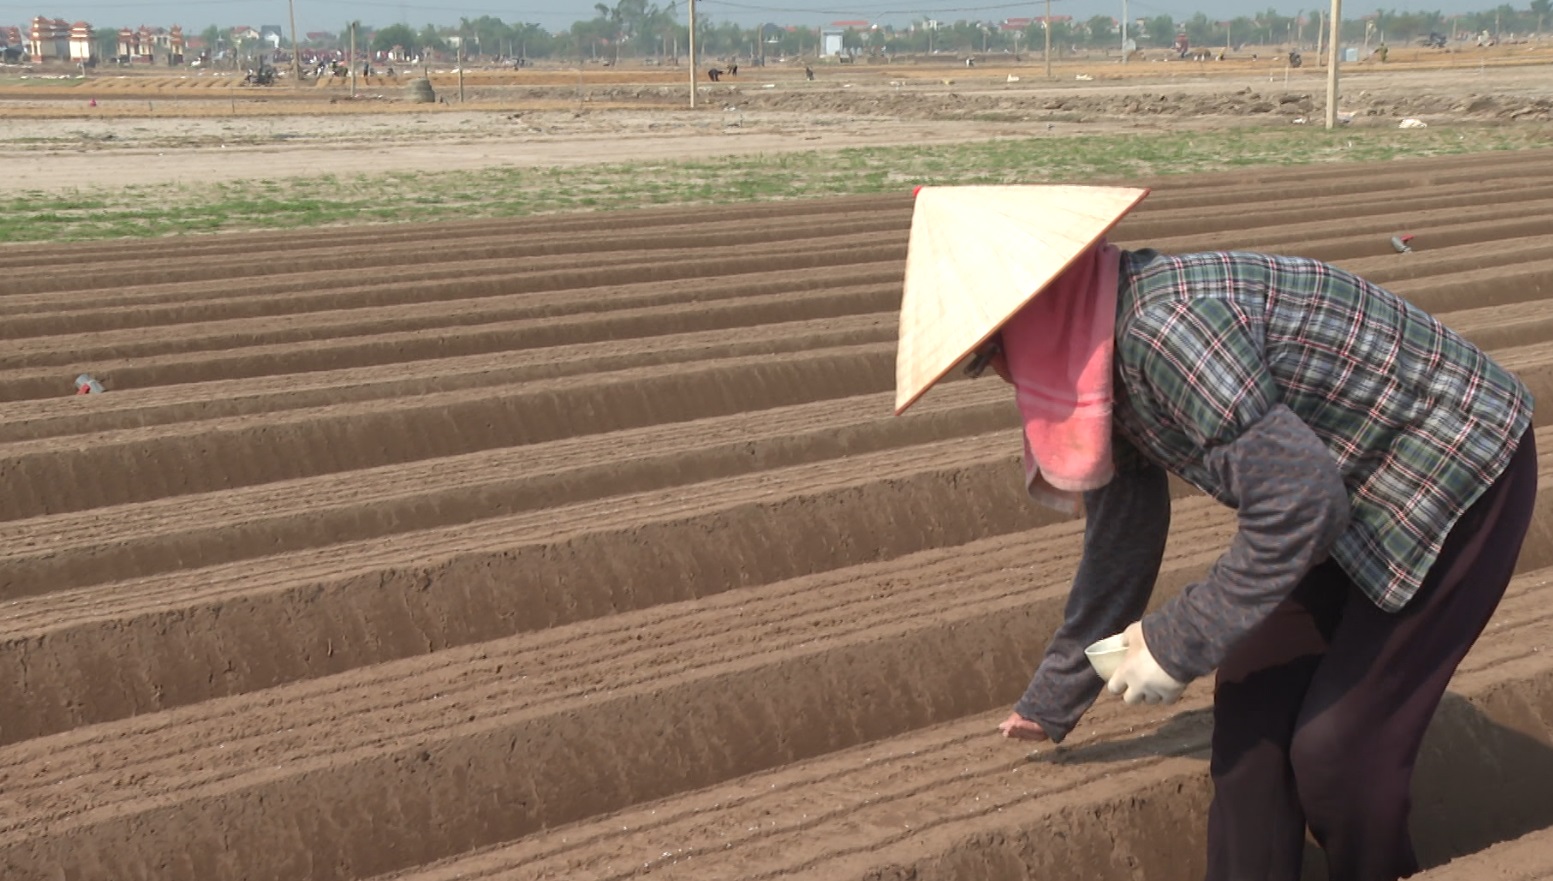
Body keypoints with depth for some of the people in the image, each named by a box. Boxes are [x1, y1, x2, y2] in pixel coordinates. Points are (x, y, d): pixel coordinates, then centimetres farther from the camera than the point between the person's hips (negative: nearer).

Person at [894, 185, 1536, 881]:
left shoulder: (1161, 328, -31)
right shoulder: (1108, 358, -1)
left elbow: (1299, 501, -33)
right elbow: (1120, 544, 13)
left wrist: (1176, 644, -21)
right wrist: (1052, 701, 23)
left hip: (1455, 469, -9)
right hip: (1360, 484, 9)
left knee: (1339, 739, -5)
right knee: (1253, 700, 6)